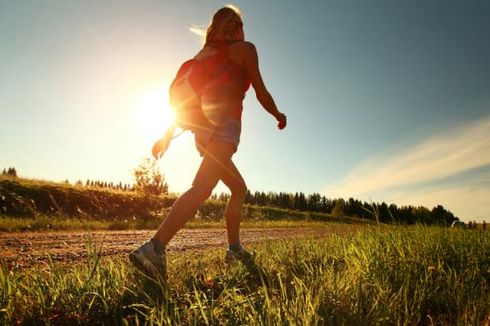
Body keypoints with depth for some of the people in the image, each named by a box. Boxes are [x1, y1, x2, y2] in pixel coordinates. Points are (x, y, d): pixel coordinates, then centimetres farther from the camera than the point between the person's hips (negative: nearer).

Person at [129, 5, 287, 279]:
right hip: (225, 124, -8)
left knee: (239, 188, 19)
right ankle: (154, 249, -34)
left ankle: (235, 249, 19)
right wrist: (279, 116, 23)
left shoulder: (203, 54, 23)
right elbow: (261, 93, 6)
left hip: (203, 127, 8)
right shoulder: (244, 48, 8)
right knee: (202, 189, -22)